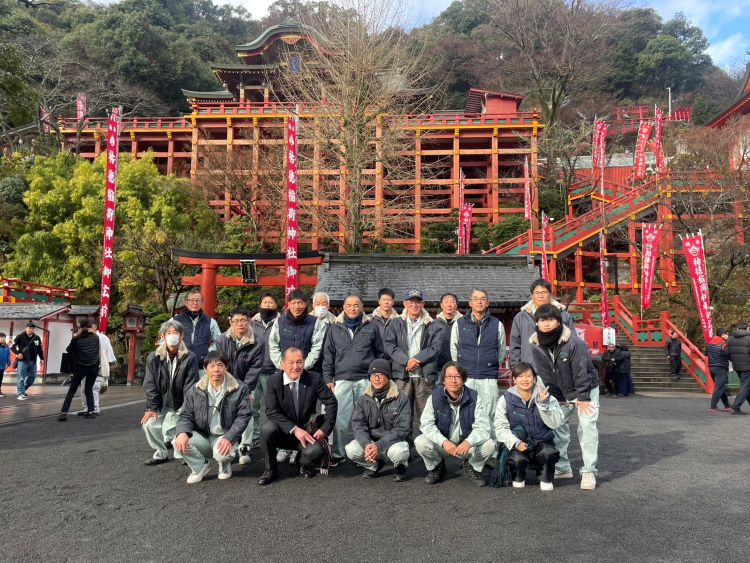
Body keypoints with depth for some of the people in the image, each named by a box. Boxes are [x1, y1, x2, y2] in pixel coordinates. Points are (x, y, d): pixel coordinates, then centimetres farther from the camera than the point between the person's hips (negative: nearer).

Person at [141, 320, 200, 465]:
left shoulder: (190, 358, -12)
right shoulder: (153, 358, -3)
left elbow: (190, 387, -13)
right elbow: (150, 385, -2)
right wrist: (151, 408, -9)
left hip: (181, 405, -3)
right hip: (161, 404, 3)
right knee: (149, 423, -13)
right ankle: (160, 453, 12)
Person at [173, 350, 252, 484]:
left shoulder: (240, 389, -6)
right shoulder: (195, 390, 2)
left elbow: (243, 416, -10)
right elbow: (186, 416, 2)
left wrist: (229, 438, -24)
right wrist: (182, 432, -22)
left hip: (225, 436, -2)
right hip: (202, 436, 3)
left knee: (222, 454, -35)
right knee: (179, 442, -26)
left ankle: (225, 465, 8)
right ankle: (200, 466, 5)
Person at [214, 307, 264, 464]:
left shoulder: (257, 344, -11)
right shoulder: (221, 341, -8)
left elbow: (254, 370, -12)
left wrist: (244, 391, -17)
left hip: (245, 386, -1)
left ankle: (244, 447, 3)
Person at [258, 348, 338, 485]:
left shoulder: (314, 378, -10)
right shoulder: (274, 381, -11)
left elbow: (331, 402, -6)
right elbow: (271, 411, -17)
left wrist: (325, 429, -15)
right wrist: (294, 429, -27)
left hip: (307, 432, 0)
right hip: (283, 432, 1)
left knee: (314, 451, -31)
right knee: (267, 428, -31)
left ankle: (306, 466, 10)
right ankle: (271, 470, -4)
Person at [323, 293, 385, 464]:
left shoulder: (371, 326, 7)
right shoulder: (335, 328, 10)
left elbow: (380, 353, 11)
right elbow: (328, 355, 11)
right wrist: (328, 379, 6)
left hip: (366, 379, 0)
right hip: (342, 380, 1)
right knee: (340, 419, -2)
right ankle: (338, 454, 10)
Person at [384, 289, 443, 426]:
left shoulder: (434, 326, 10)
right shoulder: (395, 324, 12)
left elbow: (435, 347, -1)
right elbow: (389, 345, 1)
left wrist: (416, 359, -12)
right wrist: (406, 360, -12)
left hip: (425, 375, 0)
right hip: (402, 375, 1)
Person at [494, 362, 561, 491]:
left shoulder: (547, 398, 2)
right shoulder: (506, 399, -2)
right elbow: (500, 427, -6)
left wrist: (543, 404, -27)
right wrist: (516, 443, -21)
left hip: (542, 443, 1)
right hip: (518, 446, -1)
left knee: (548, 453, -32)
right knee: (517, 459, -32)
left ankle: (546, 480, 2)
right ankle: (518, 479, 6)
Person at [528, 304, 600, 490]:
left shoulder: (574, 343, -28)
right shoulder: (536, 346, -13)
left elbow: (581, 371, -23)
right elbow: (543, 375, -7)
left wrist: (583, 398, -17)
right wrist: (556, 399, -5)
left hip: (586, 390, -5)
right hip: (560, 394, 5)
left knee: (587, 427, -12)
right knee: (557, 426, 8)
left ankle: (589, 472, -3)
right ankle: (562, 467, 21)